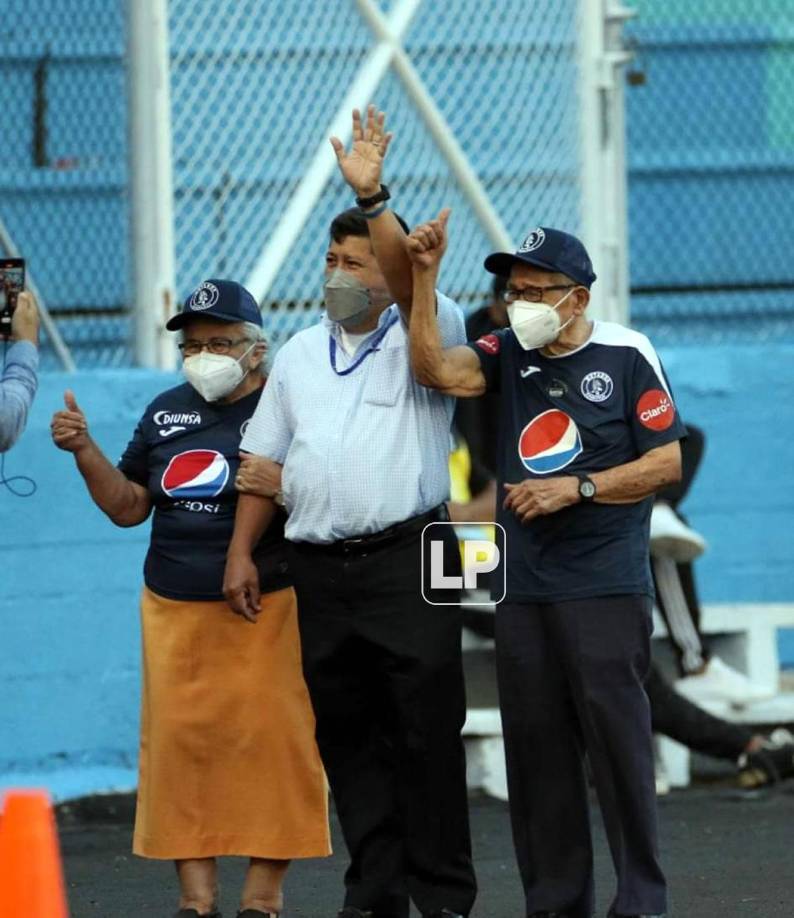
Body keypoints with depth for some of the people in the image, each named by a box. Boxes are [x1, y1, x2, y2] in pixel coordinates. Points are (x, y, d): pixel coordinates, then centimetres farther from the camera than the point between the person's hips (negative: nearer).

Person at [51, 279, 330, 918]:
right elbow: (128, 507, 17)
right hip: (174, 609, 5)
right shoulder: (167, 413, 14)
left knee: (268, 739, -5)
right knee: (178, 740, 2)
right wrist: (85, 451, 4)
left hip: (267, 605, -5)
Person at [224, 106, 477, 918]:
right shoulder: (299, 355, 17)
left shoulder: (422, 338, 1)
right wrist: (240, 552, 8)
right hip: (320, 569, 5)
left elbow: (410, 281, -21)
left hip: (406, 561, -5)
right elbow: (266, 461, 17)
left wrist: (372, 196, -28)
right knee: (346, 736, 5)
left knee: (427, 729, -5)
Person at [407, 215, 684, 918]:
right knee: (535, 747, 6)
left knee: (618, 740, -7)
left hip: (606, 588, -5)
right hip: (522, 588, 5)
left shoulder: (625, 354, -3)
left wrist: (575, 489, -12)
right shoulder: (510, 354, 10)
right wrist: (425, 277, -12)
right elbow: (435, 370, -6)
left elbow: (667, 463, -4)